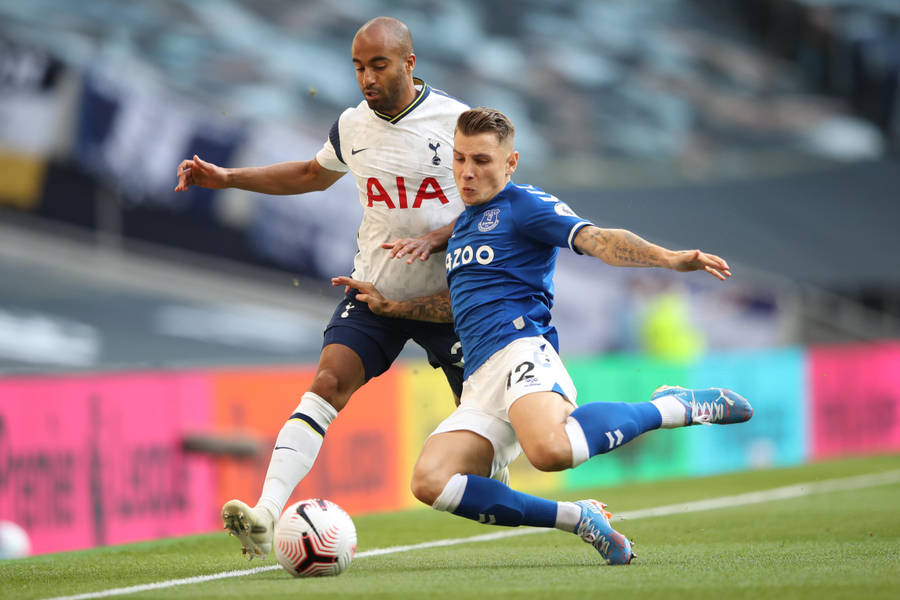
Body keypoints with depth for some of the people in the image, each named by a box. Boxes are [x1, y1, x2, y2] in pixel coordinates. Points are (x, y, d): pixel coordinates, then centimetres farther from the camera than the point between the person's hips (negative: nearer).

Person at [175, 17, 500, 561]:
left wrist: (434, 239, -23)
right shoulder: (352, 126, 2)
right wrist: (227, 178, 17)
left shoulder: (457, 121, -11)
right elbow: (313, 175, 23)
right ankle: (266, 515, -30)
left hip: (446, 293, -2)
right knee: (328, 382, -18)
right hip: (374, 292, 2)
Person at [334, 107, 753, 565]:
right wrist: (391, 306, 37)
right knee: (429, 480, -20)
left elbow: (596, 240, -11)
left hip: (521, 349, -8)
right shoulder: (463, 224, 29)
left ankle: (674, 408, -13)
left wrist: (670, 258, -27)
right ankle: (577, 519, -11)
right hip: (480, 385, 8)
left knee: (549, 450, -41)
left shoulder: (524, 205, 4)